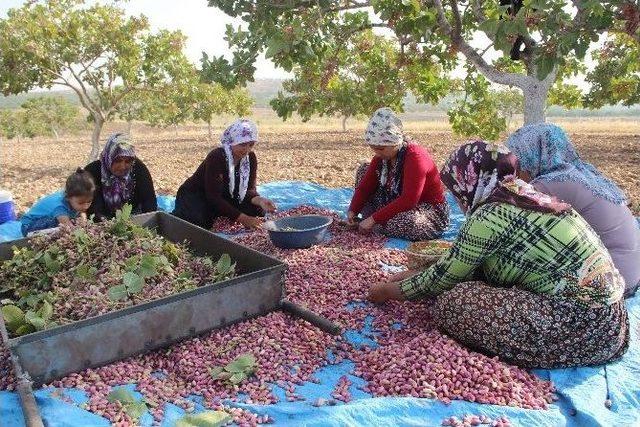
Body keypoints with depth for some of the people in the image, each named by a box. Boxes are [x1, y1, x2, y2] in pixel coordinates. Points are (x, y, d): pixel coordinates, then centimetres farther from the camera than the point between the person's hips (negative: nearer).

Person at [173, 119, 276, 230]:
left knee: (258, 210, -11)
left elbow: (249, 189, -8)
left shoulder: (251, 158, -9)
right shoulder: (216, 157, -28)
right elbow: (213, 196, -32)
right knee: (197, 222, -36)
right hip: (194, 196, -6)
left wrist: (259, 200, -34)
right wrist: (242, 218, -39)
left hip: (224, 198, 6)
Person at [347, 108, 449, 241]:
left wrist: (374, 219, -33)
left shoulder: (415, 157, -28)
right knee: (364, 169, 4)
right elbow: (366, 184, 0)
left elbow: (408, 201, -34)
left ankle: (376, 225, -5)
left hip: (430, 212, -7)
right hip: (397, 204, 8)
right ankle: (367, 221, -2)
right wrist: (353, 211, -14)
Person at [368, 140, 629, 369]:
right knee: (472, 277, 11)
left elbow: (444, 277, -7)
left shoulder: (492, 214, -17)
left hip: (584, 328, -9)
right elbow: (460, 264, 18)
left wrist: (389, 291, 8)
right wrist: (411, 277, 22)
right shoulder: (522, 196, 10)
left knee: (451, 302, -11)